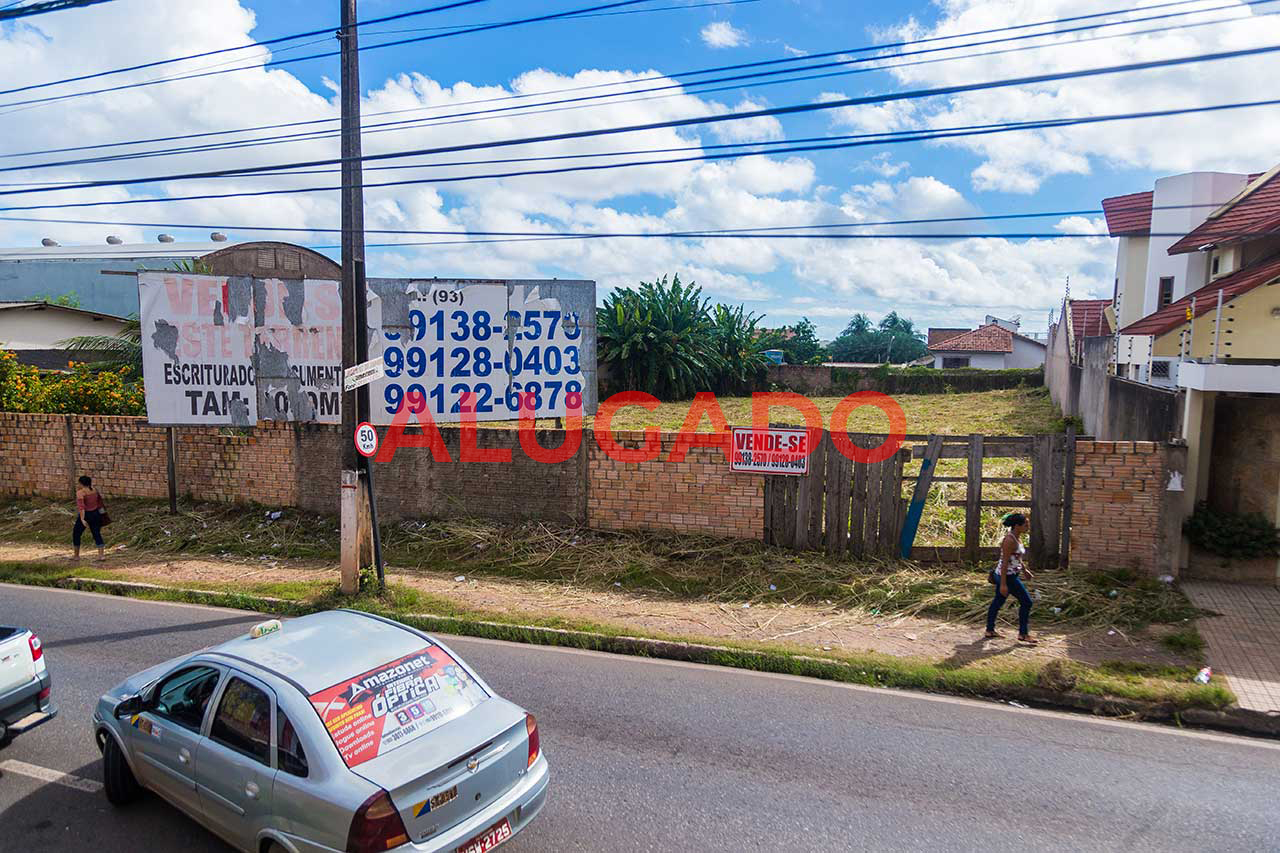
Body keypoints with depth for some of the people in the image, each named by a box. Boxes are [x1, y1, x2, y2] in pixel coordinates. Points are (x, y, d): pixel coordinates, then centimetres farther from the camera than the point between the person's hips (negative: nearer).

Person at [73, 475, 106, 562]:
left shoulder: (80, 492, -16)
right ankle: (101, 555, -5)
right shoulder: (94, 490, 3)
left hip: (85, 515, -5)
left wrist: (82, 519, -29)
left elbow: (81, 506, -25)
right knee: (97, 534, 6)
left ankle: (76, 556, 22)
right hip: (96, 514, 6)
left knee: (76, 534, 15)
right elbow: (99, 499, 19)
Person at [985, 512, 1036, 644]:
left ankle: (990, 630, 24)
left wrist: (1024, 569, 24)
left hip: (1012, 574, 10)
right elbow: (1005, 562, -24)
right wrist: (1003, 584, -25)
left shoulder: (1017, 537, 7)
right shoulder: (1010, 540, -23)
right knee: (1026, 602, -1)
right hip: (1007, 576, -10)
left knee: (998, 601, 15)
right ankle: (1023, 634, 8)